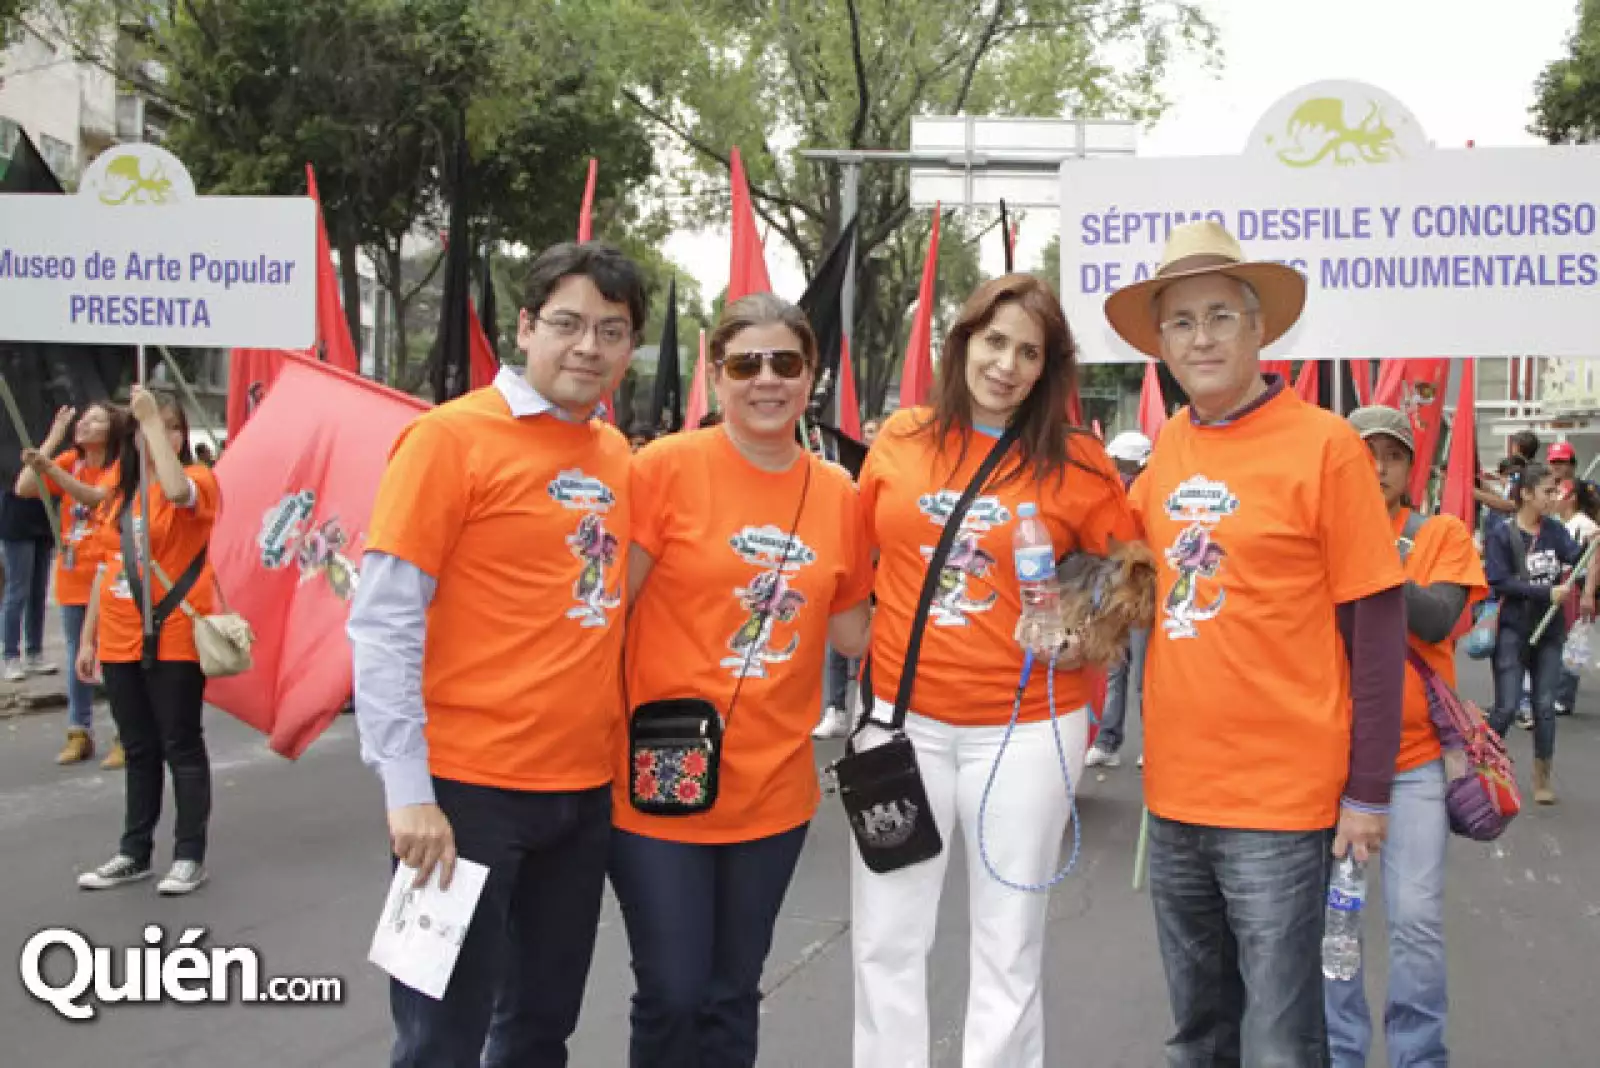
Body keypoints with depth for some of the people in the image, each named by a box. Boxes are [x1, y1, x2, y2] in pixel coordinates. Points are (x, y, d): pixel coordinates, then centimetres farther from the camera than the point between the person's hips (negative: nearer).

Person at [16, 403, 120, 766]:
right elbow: (24, 489, -6)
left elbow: (95, 497, -27)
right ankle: (79, 734, 22)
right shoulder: (68, 460, 5)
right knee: (77, 656, 12)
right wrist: (51, 440, -8)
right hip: (73, 573, 6)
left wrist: (49, 467, -35)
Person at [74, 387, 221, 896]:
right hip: (120, 642, 6)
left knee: (181, 748, 1)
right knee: (139, 750, 14)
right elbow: (105, 566, 15)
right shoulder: (120, 491, 12)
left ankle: (190, 856, 8)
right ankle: (135, 853, 23)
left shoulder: (199, 478, -6)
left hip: (174, 640, -6)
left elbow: (176, 490, -33)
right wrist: (87, 638, 13)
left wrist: (153, 417, -26)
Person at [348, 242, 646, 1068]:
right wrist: (407, 789, -16)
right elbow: (382, 623, -12)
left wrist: (617, 749, 5)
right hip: (469, 785, -6)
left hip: (585, 788, 6)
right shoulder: (451, 436, -9)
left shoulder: (617, 454, 9)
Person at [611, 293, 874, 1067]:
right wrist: (622, 737, -14)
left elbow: (851, 633, 11)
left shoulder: (838, 494, 1)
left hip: (775, 786, 4)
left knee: (733, 997, 17)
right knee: (672, 996, 3)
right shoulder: (667, 467, -10)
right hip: (660, 780, -4)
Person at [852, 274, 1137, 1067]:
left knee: (1008, 948, 11)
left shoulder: (1077, 461, -3)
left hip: (1026, 725, -2)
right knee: (884, 942, 9)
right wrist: (864, 642, 6)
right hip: (902, 716, 2)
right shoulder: (901, 438, 2)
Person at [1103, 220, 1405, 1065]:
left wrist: (1367, 791, -9)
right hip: (1174, 791, 6)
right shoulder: (1168, 448, 6)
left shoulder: (1323, 444, -10)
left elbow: (1375, 623, -9)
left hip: (1281, 798, -5)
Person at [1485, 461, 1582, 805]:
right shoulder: (1500, 534, -10)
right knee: (1506, 707, -4)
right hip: (1512, 632, -4)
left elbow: (1575, 557, -13)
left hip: (1550, 631, 4)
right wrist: (1547, 592, -20)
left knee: (1545, 705, 7)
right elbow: (1498, 582, -17)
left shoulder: (1555, 529, 3)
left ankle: (1543, 776, 20)